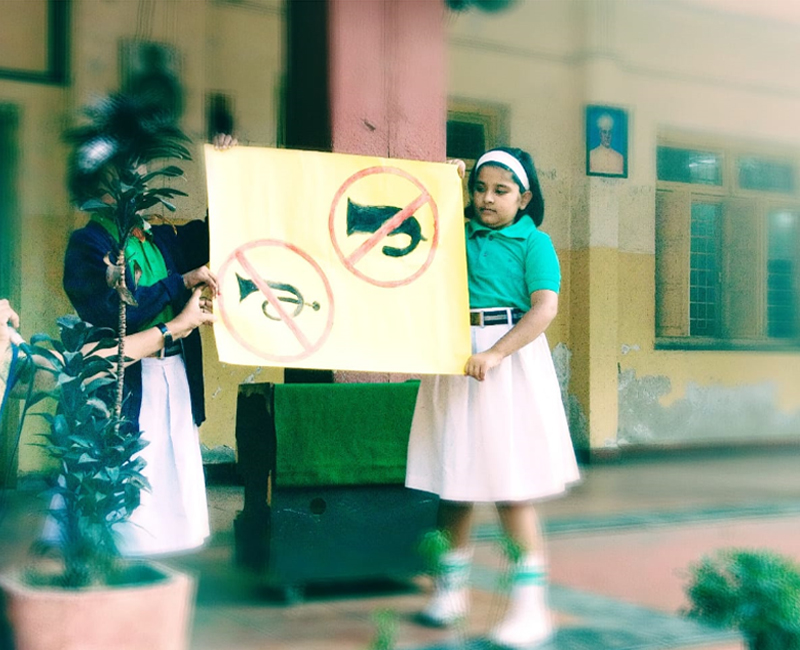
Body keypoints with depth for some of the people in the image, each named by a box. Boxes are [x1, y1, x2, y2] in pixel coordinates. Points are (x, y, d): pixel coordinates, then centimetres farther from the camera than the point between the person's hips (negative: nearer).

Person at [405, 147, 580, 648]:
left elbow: (545, 308, -13)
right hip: (454, 359, 5)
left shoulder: (533, 243, -2)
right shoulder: (458, 236, 11)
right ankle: (452, 587, 25)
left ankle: (532, 607, 4)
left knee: (509, 487, -5)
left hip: (510, 359, -5)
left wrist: (495, 353, -24)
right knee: (456, 478, 9)